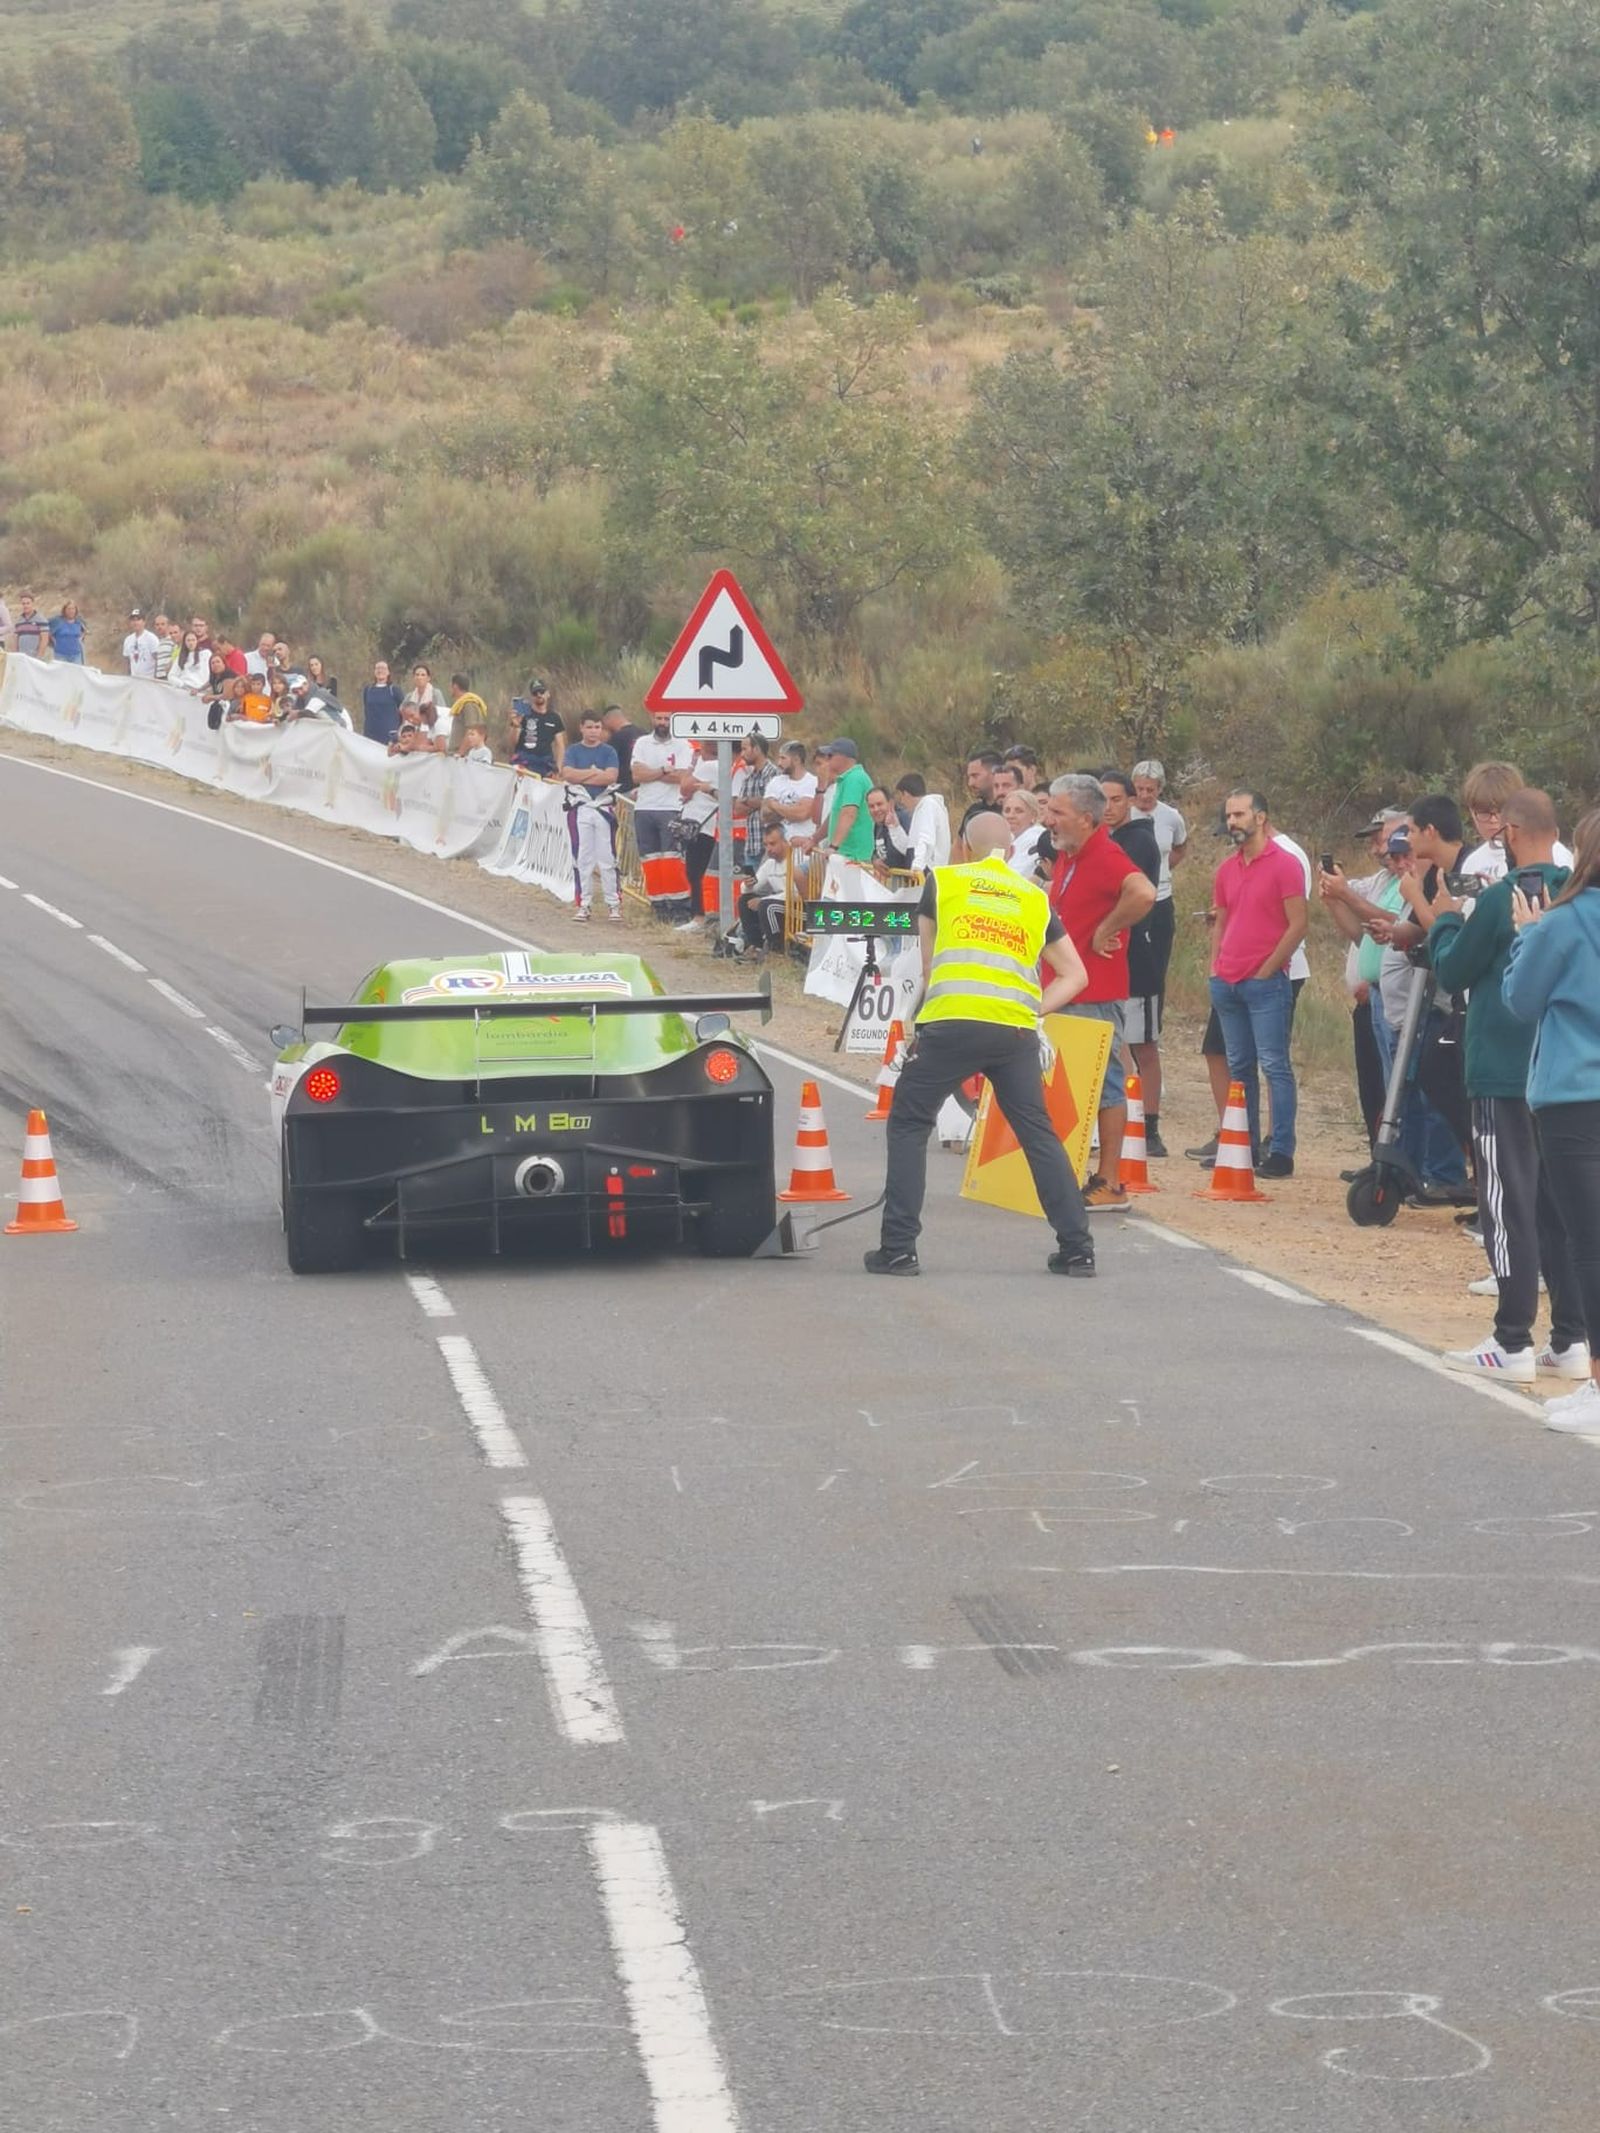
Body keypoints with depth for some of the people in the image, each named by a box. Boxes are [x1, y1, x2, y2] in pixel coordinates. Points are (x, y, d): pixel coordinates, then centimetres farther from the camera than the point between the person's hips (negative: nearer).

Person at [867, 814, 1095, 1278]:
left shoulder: (943, 882, 14)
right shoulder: (1035, 899, 20)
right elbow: (1075, 975, 21)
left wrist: (917, 1016, 30)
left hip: (951, 1024, -2)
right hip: (1016, 1030, 2)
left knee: (908, 1126, 10)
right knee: (1038, 1133, 13)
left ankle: (898, 1248, 4)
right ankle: (1077, 1248, 10)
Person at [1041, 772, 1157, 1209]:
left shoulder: (1105, 857, -17)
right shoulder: (1065, 857, 12)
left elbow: (1143, 894, -36)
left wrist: (1105, 932, -24)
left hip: (1096, 993, -10)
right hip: (1065, 991, 10)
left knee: (1104, 1083, -5)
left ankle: (1110, 1183, -2)